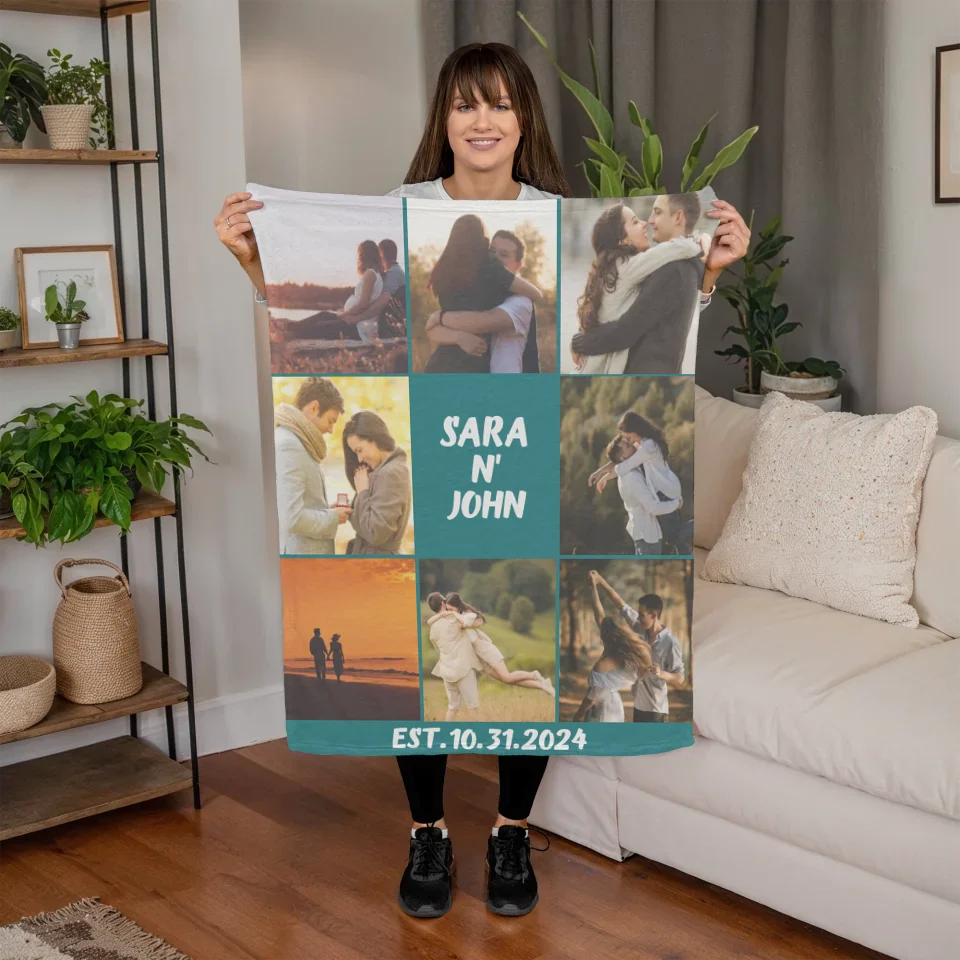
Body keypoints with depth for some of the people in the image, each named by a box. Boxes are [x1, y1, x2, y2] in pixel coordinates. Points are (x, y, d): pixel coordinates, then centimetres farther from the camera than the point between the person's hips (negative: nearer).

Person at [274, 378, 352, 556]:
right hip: (301, 557, -10)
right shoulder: (288, 445, -17)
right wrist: (332, 517, -10)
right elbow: (293, 518, -25)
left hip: (310, 552, 10)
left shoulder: (294, 442, 14)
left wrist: (326, 510, 7)